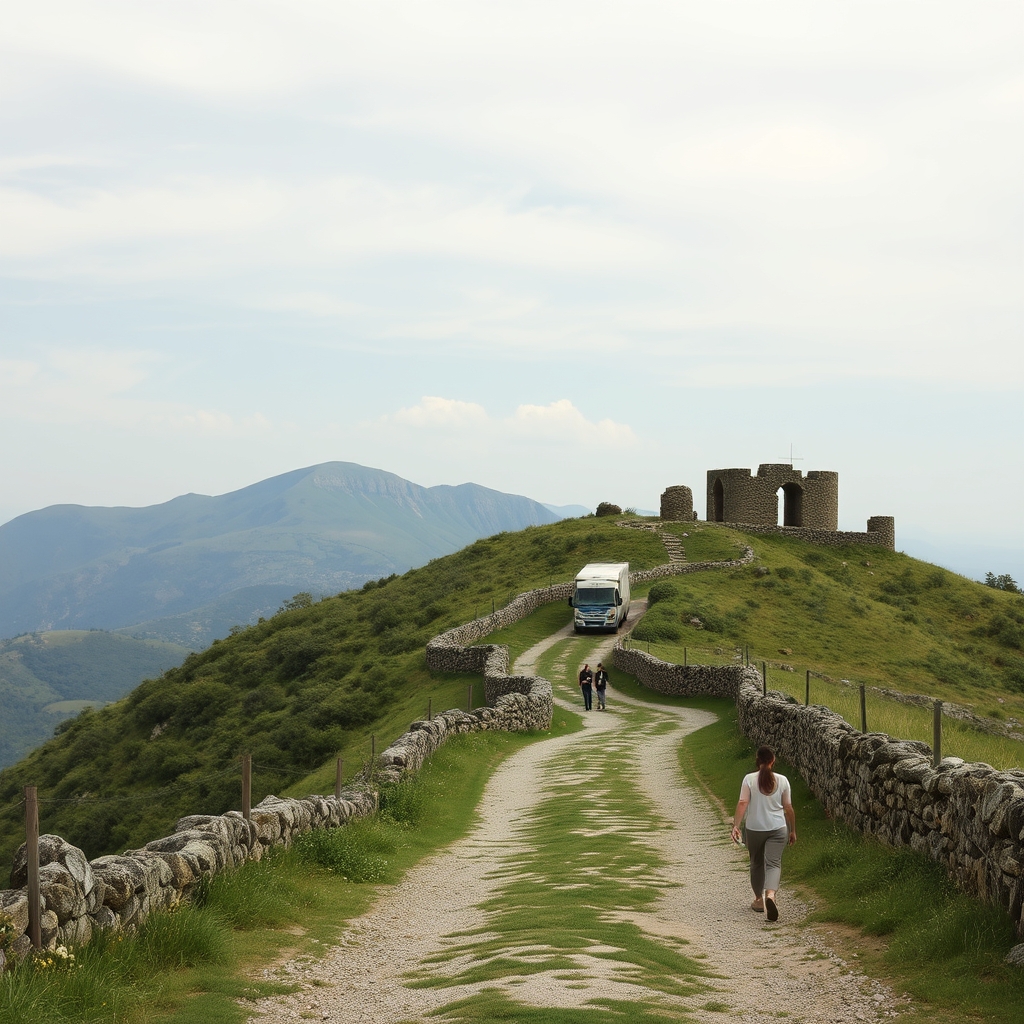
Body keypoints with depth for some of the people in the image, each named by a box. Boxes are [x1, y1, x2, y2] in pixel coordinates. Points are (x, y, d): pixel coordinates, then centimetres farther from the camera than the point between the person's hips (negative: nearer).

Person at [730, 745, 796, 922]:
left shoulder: (749, 779, -7)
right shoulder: (782, 780, -2)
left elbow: (742, 804, -15)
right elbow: (788, 808, 3)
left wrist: (736, 825, -14)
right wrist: (793, 830, 13)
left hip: (754, 829, 0)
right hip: (778, 829, 0)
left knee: (756, 864, 18)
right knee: (773, 863, -4)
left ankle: (759, 900, 29)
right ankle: (771, 894, -31)